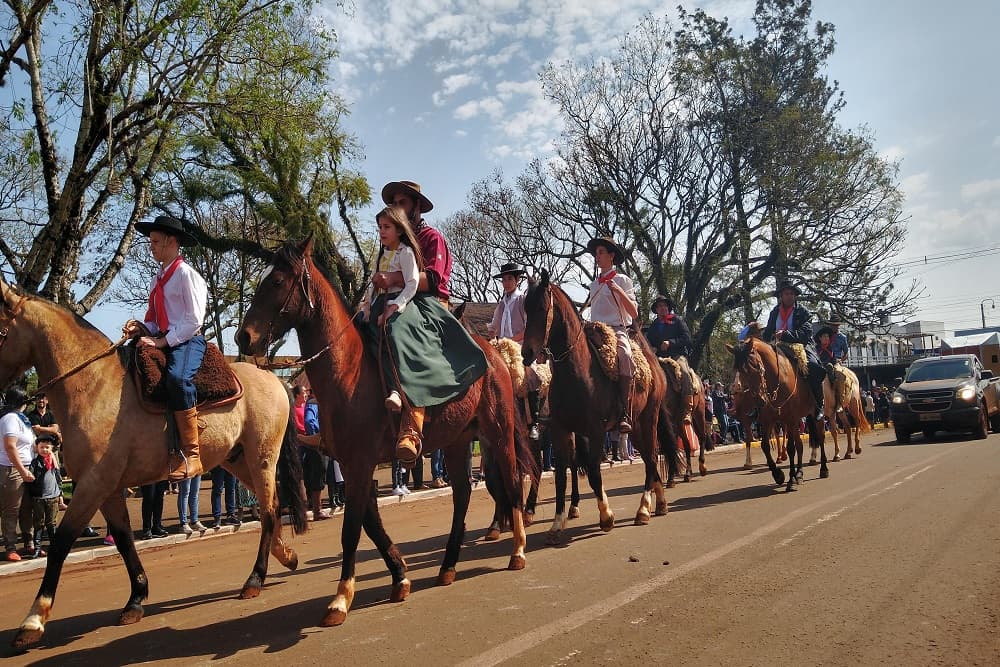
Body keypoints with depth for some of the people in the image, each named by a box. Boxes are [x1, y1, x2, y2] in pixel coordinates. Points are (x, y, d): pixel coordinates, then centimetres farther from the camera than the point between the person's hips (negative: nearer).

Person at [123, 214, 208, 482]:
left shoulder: (186, 273, -4)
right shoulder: (159, 278, 21)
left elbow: (194, 320, -12)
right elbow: (157, 320, 22)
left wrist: (164, 341, -17)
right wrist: (141, 328, 1)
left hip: (187, 341, -10)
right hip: (164, 340, 10)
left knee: (177, 378, -37)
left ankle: (191, 456, -37)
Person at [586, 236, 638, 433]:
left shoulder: (622, 280, 7)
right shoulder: (594, 285, 22)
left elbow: (634, 313, -1)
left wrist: (619, 291, -13)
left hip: (617, 330, -5)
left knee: (624, 356, -37)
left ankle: (624, 414, -37)